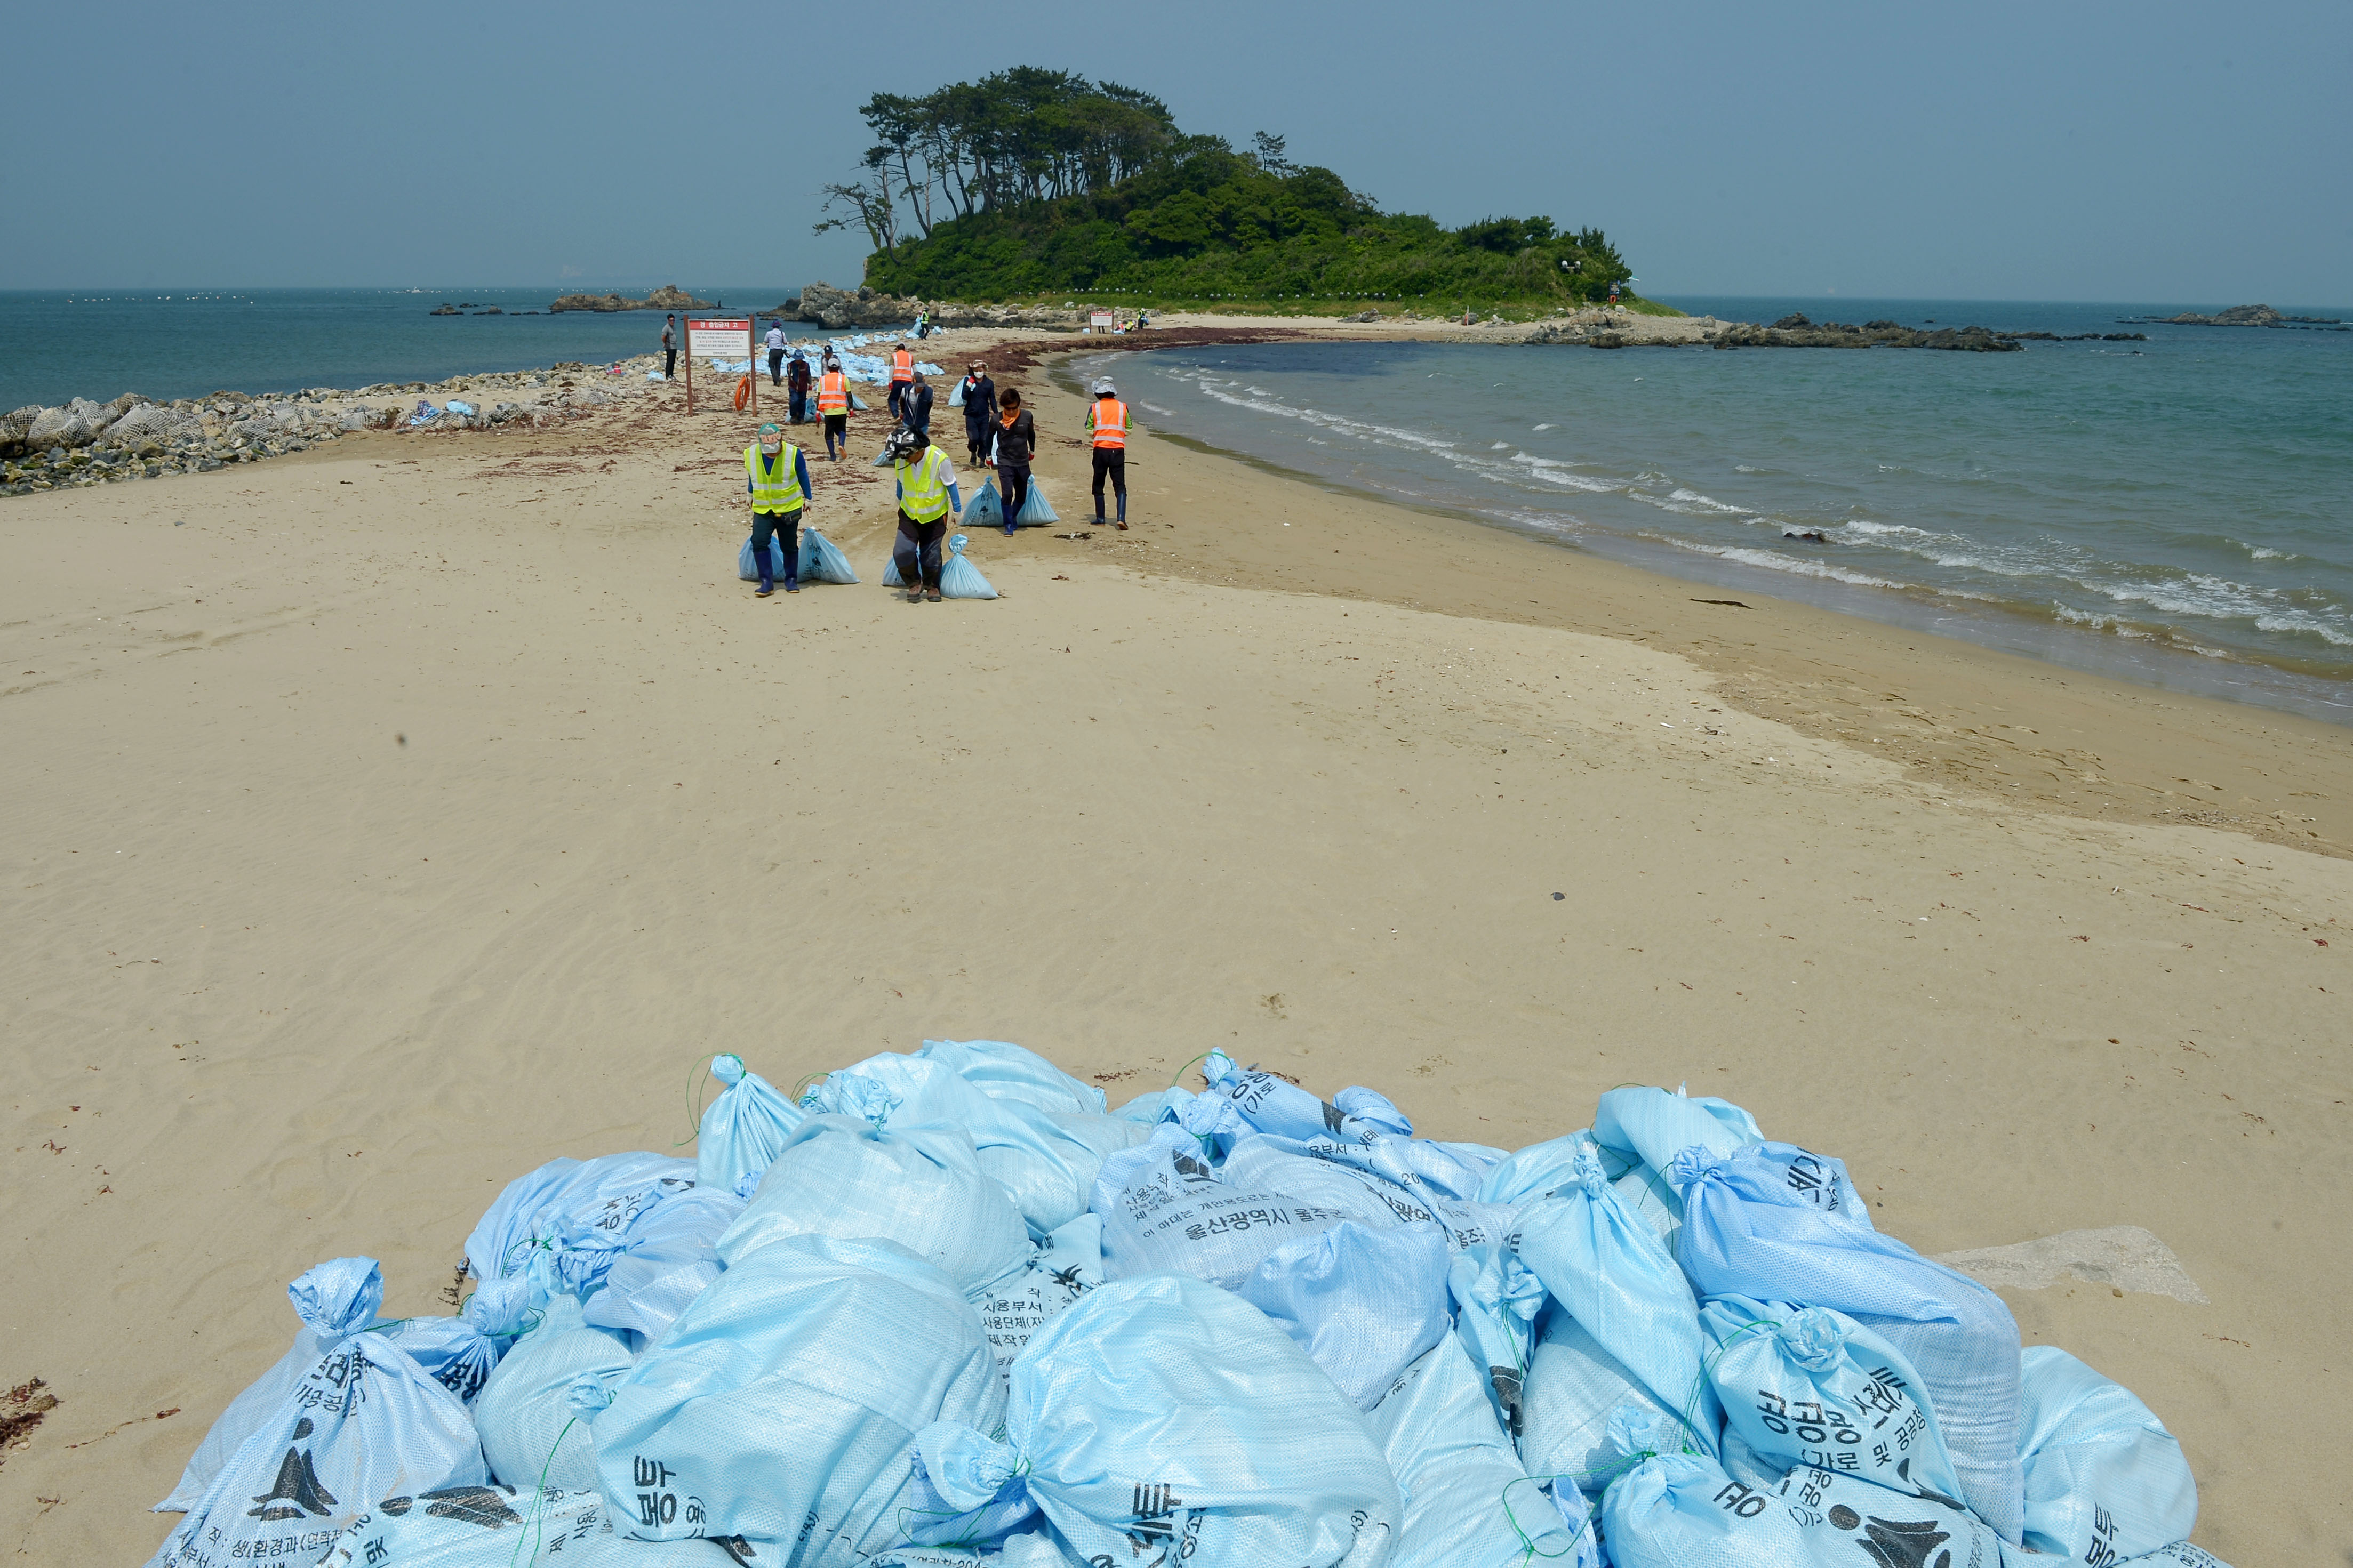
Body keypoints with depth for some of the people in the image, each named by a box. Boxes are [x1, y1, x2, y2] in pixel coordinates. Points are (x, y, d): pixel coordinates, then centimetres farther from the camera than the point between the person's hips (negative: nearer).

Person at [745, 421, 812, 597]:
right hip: (762, 509, 1)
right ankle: (767, 582, -8)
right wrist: (751, 495, 26)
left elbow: (803, 476, 2)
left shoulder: (793, 454, -14)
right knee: (759, 543, -14)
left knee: (789, 546, 7)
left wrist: (807, 497, 10)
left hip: (789, 508, -1)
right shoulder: (751, 454, -8)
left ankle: (791, 580, 25)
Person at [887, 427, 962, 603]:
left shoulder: (940, 460, -24)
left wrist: (957, 511, -3)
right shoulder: (901, 460, -13)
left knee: (931, 555, 5)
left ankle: (932, 586, 29)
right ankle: (914, 583, 13)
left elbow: (951, 487, -10)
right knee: (902, 552, -11)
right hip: (909, 514, 2)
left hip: (935, 516, -2)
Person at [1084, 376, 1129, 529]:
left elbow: (1089, 431, 2)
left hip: (1101, 449, -1)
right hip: (1118, 450, 1)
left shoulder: (1095, 408, 0)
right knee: (1120, 486, 1)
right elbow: (1128, 430, 10)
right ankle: (1121, 518, -15)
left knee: (1098, 485, 13)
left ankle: (1100, 518, 15)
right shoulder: (1123, 407, 4)